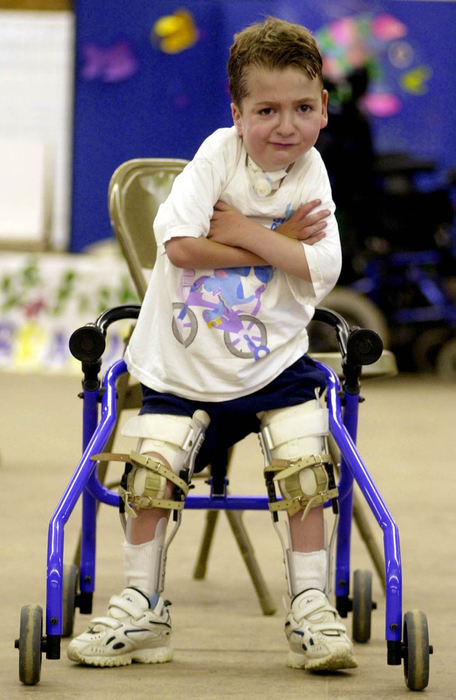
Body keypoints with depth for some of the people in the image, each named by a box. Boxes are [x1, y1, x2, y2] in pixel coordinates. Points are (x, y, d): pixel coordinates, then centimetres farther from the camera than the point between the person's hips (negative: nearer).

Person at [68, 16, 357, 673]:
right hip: (185, 363, -1)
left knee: (305, 468, -12)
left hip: (276, 360, 1)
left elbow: (321, 269, -16)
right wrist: (278, 245, -16)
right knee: (150, 469, -11)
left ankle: (311, 610, 2)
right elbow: (180, 246, -19)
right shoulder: (219, 153, -8)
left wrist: (245, 232, -19)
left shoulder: (310, 173, -3)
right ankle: (141, 608, 5)